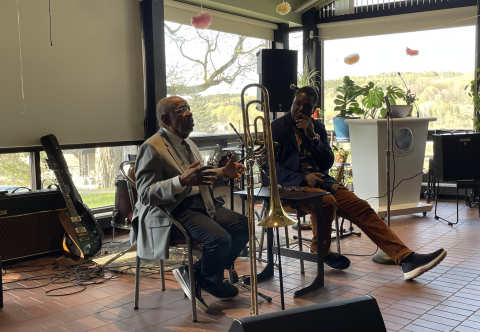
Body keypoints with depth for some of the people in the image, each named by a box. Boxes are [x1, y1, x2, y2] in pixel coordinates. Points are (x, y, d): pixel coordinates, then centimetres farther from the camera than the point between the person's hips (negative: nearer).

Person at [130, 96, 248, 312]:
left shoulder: (188, 144, 17)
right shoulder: (152, 148, -13)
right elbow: (146, 193, -21)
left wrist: (223, 172, 11)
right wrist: (182, 181, -36)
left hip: (201, 204, 9)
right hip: (174, 211, -9)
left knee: (244, 226, -2)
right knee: (220, 238, -27)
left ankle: (198, 274, 8)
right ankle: (211, 283, 6)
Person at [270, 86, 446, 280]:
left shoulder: (317, 127, 14)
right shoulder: (277, 128, 0)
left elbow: (327, 164, 7)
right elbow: (272, 165, -9)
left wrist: (313, 136, -8)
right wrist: (303, 178, -22)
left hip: (321, 181, 5)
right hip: (293, 185, -5)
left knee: (361, 208, -12)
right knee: (327, 202, -34)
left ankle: (406, 259, -17)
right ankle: (320, 250, -6)